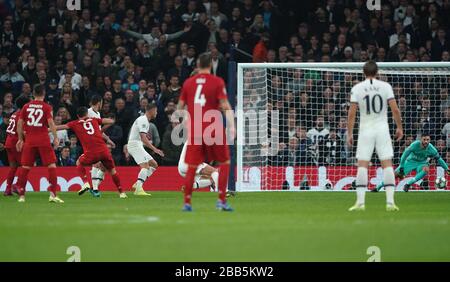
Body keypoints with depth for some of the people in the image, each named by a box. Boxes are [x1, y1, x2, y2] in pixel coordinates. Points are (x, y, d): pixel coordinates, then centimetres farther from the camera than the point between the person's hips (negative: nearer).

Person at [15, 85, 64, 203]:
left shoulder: (26, 107, 8)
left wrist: (20, 139, 16)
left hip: (29, 140, 3)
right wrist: (55, 138, -6)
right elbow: (51, 122, -11)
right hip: (43, 140, -3)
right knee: (51, 164, 1)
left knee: (25, 166, 8)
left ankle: (21, 195, 8)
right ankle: (52, 194, -8)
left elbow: (19, 123, 7)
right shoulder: (47, 107, -1)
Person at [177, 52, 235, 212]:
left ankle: (187, 203, 4)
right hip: (213, 129, -3)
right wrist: (232, 125, -15)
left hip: (194, 130, 3)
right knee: (224, 163, 10)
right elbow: (225, 106, -12)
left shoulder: (188, 82, 7)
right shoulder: (217, 82, -3)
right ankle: (222, 200, 1)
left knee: (192, 167, 7)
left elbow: (180, 106, 12)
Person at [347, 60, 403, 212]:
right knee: (387, 164, 2)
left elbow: (352, 113, -4)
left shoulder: (357, 88, -2)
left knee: (362, 165, 0)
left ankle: (360, 202, -6)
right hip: (382, 129, 0)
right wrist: (399, 128, 7)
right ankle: (390, 201, -5)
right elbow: (395, 110, -4)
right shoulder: (385, 86, -1)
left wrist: (349, 133, 2)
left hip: (365, 130, 0)